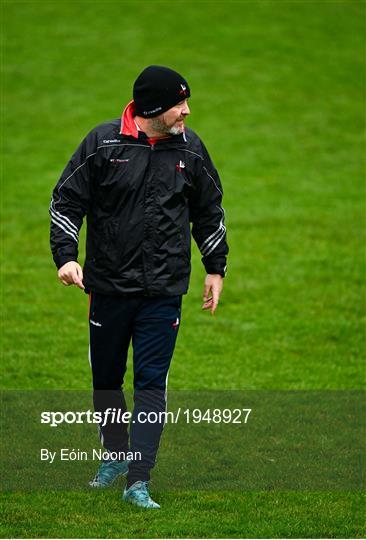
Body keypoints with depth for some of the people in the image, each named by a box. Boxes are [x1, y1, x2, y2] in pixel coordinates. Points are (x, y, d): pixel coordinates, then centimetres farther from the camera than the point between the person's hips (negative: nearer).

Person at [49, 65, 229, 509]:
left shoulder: (189, 148, 3)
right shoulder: (103, 143, -6)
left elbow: (209, 211, 16)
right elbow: (66, 200, -1)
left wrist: (216, 269, 17)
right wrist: (65, 256, -13)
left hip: (163, 290, 0)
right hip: (108, 285, 0)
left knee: (152, 384, -5)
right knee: (105, 378, 13)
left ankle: (138, 481, -5)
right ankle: (116, 455, 36)